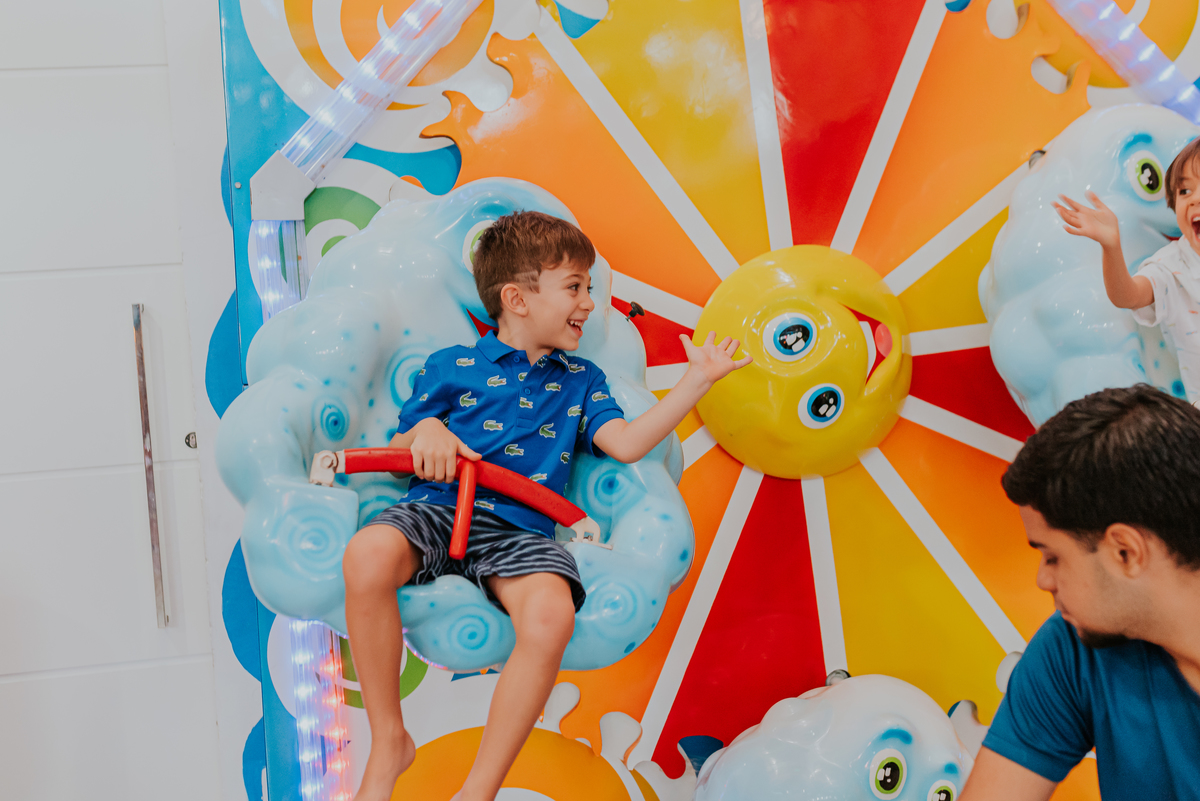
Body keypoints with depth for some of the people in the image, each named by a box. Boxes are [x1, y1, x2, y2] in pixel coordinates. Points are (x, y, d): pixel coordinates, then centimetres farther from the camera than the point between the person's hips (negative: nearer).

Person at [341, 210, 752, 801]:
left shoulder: (580, 380, 26)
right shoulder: (451, 368, 18)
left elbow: (627, 442, 9)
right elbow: (399, 452, 17)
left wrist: (698, 379, 9)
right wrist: (425, 433, -6)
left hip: (520, 531, 1)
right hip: (438, 509, -1)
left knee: (552, 614, -34)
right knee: (368, 556, -36)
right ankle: (388, 742, -16)